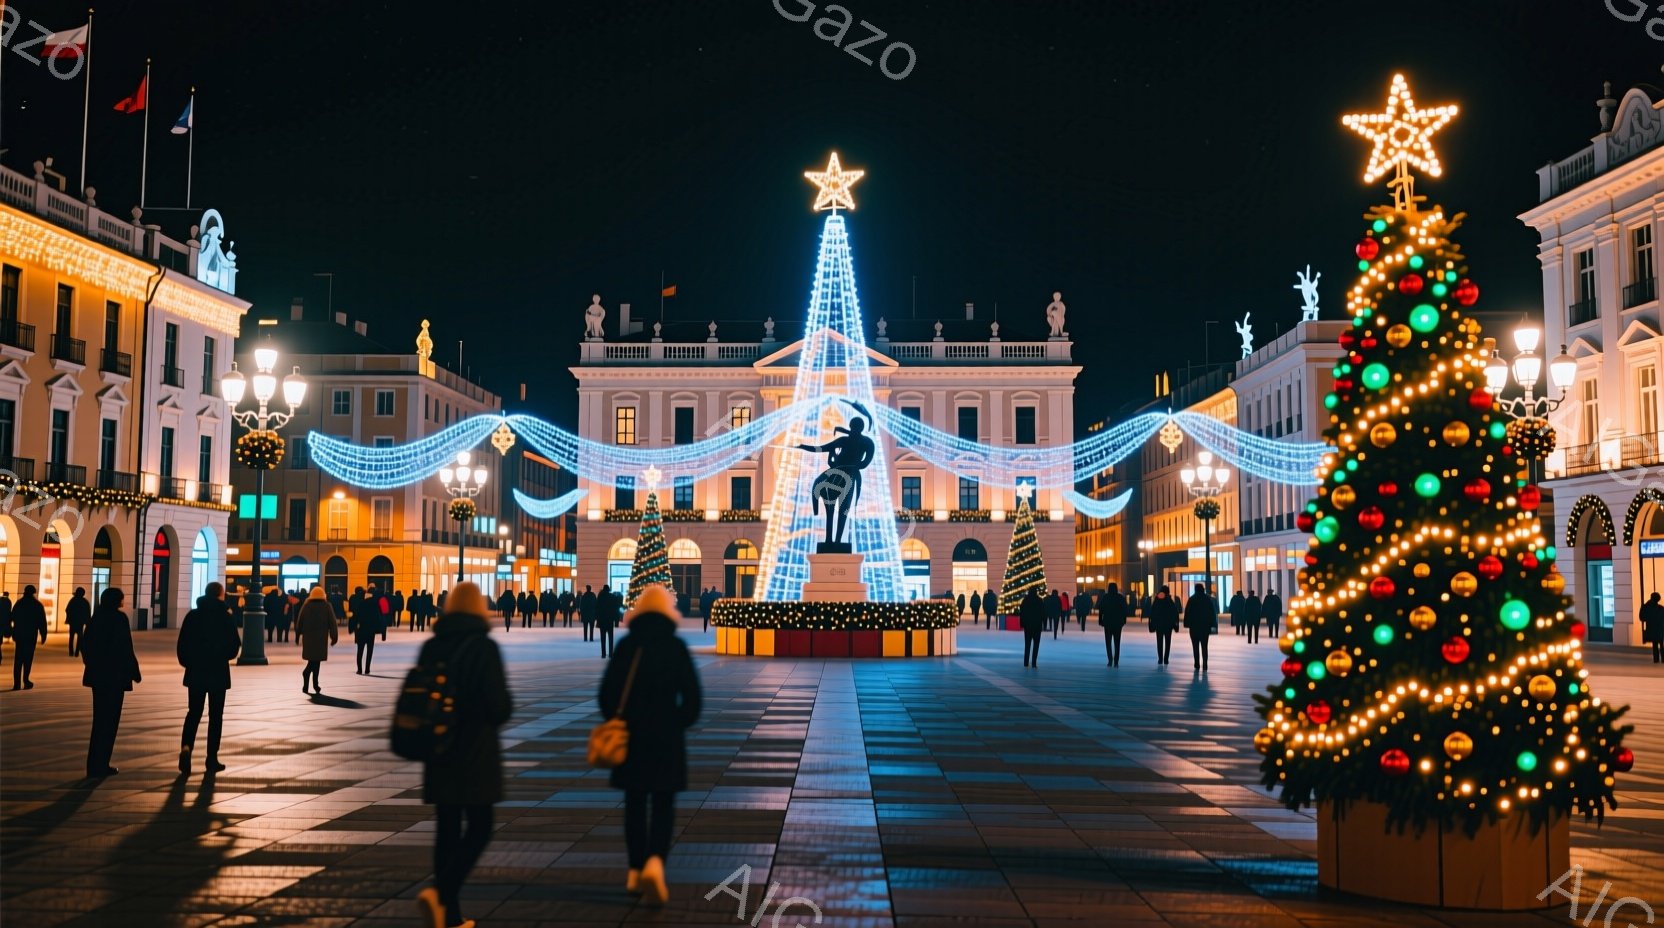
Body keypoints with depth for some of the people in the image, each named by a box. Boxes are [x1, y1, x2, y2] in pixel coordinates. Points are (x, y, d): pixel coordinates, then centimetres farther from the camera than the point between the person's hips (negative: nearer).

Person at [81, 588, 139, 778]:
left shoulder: (96, 618, 7)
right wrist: (133, 671, -8)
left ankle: (96, 765, 18)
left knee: (100, 719, 15)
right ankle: (99, 766, 1)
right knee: (109, 720, 1)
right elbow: (125, 648, -17)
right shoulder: (119, 618, -13)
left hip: (97, 675, 7)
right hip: (115, 676, -7)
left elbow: (85, 644, 12)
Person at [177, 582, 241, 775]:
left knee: (194, 712, 12)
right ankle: (212, 759, 6)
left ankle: (186, 747, -12)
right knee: (215, 715, 6)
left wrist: (187, 662, 15)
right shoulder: (226, 617, -8)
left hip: (196, 672, 2)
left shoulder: (192, 616, 0)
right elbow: (234, 647, -7)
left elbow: (182, 645, 1)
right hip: (218, 673, -2)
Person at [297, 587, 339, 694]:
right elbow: (332, 622, -1)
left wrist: (297, 635, 11)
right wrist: (334, 636, 3)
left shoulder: (306, 605, 4)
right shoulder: (327, 606, 0)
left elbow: (299, 621, 5)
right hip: (321, 637, -2)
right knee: (317, 658, 0)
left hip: (308, 636, 2)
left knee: (313, 658, 10)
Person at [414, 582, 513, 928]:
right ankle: (440, 892, -17)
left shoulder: (431, 647, 3)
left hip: (440, 752, 5)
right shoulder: (484, 647, -12)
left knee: (447, 828, 11)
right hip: (476, 751, -5)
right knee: (479, 827, 3)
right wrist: (500, 711, 7)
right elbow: (500, 705, -15)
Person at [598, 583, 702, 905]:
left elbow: (607, 692, -3)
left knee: (635, 804, 13)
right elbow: (692, 697, -4)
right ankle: (655, 861, -18)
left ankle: (636, 871, 17)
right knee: (663, 805, 5)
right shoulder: (676, 647, -3)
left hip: (630, 735, 1)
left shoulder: (625, 646, -2)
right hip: (667, 737, -1)